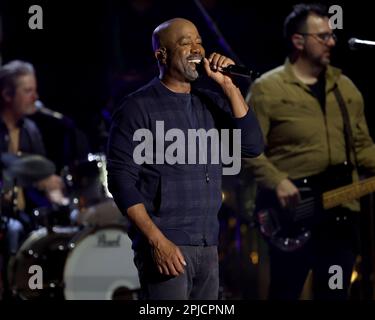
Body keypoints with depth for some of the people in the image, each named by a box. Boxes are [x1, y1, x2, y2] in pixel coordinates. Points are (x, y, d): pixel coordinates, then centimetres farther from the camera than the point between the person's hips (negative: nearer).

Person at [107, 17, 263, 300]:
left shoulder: (212, 104, 12)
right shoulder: (139, 108, -4)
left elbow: (253, 146, 1)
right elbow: (121, 178, -9)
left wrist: (229, 86, -5)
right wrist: (157, 240, -17)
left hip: (208, 246, 6)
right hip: (166, 246, -6)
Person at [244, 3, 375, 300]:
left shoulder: (346, 87, 14)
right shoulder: (267, 89, -4)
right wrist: (277, 182, -21)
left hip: (341, 212, 5)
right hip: (291, 215, -5)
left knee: (335, 295, 8)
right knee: (285, 294, 2)